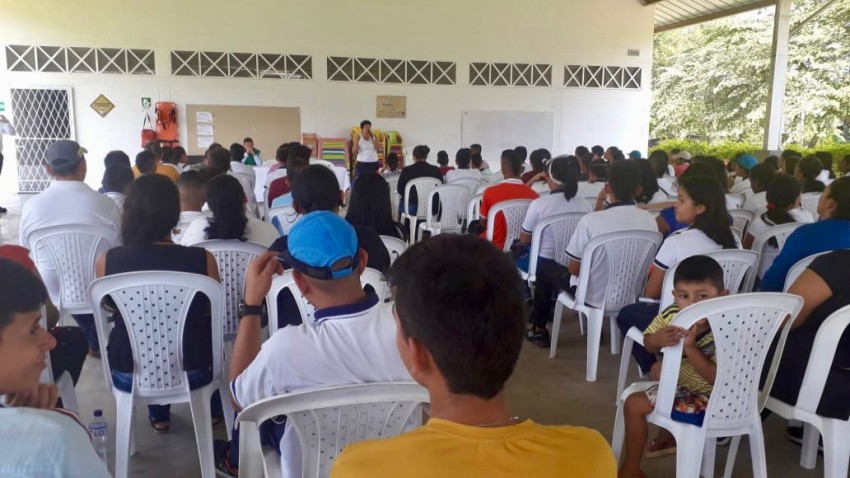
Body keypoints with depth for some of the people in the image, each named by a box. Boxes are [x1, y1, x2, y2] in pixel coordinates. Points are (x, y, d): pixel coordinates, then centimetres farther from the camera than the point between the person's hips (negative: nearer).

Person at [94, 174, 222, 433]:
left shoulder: (107, 260, -16)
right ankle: (213, 408, 51)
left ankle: (159, 414, 49)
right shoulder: (202, 259, -19)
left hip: (128, 375, 2)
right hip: (192, 372, -1)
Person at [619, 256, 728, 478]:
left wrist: (690, 347, -43)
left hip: (707, 397, -8)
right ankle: (668, 436, 47)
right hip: (681, 378, 8)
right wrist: (658, 339, -27)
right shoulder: (672, 315, -15)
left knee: (635, 404, -14)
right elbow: (648, 344, -2)